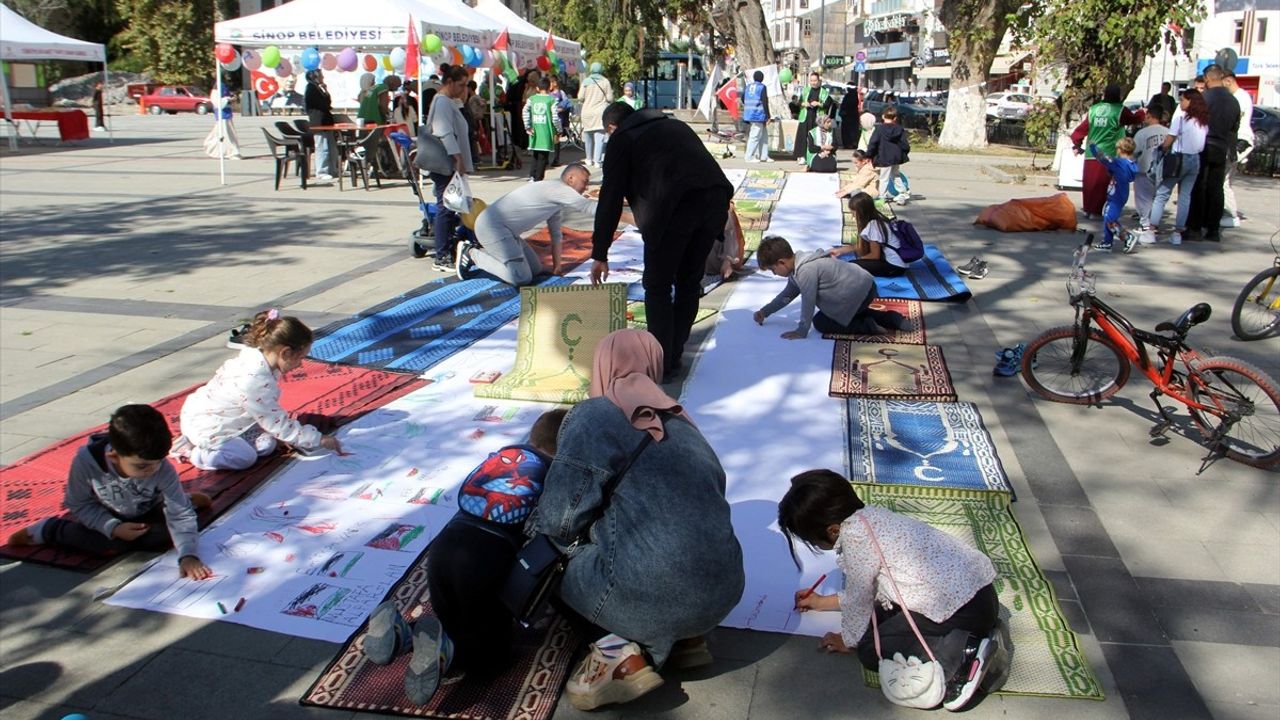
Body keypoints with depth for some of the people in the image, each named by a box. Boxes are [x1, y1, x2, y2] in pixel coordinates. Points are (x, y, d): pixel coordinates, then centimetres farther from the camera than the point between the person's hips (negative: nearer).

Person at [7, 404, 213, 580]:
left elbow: (180, 515, -29)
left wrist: (188, 555, -39)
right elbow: (78, 504, -17)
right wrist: (113, 527, -29)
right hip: (108, 517, 1)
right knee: (110, 544, -27)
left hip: (149, 514, 0)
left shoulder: (162, 470, -33)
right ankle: (48, 530, -2)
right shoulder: (86, 461, -32)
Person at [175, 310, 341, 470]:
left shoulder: (255, 356, -8)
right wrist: (318, 440, -20)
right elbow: (277, 423, -25)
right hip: (204, 425, -10)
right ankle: (190, 451, -5)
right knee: (245, 457, -22)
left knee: (266, 444, -2)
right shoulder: (256, 381, -35)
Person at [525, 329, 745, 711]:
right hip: (722, 593, 7)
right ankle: (679, 638, 14)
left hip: (653, 599, -7)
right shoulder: (681, 422, 16)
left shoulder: (592, 417, -2)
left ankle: (622, 652, 1)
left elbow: (557, 519, -5)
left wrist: (530, 535, 20)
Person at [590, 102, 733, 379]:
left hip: (674, 204, -6)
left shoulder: (623, 138, 15)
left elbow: (610, 198, 11)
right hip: (717, 197, 6)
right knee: (689, 281, 19)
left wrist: (600, 254, 15)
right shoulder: (675, 125, 34)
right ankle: (675, 355, 28)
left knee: (658, 286, 8)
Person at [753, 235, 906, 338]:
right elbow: (787, 295, 20)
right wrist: (764, 312, 20)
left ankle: (867, 327, -6)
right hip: (863, 286, 10)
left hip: (858, 292, -10)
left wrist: (801, 332, -9)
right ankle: (889, 318, 22)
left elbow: (808, 303, -19)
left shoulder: (806, 271, -24)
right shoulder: (797, 265, 8)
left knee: (820, 322, 1)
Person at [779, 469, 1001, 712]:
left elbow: (858, 597, -5)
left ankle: (965, 654, -13)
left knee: (871, 649, -3)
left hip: (963, 606, -10)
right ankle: (979, 629, 12)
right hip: (974, 591, 10)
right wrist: (822, 602, 34)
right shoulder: (868, 518, 12)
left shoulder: (855, 535, -17)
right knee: (879, 617, 19)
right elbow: (867, 590, 24)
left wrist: (848, 639, 14)